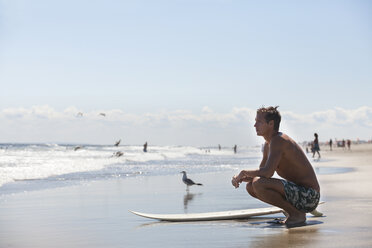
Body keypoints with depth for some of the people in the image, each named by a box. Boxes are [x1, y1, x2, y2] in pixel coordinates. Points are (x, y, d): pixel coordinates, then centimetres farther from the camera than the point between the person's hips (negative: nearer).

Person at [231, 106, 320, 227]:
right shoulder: (268, 144, 13)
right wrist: (242, 177, 0)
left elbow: (267, 172, -30)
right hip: (297, 191, 10)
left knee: (258, 184, -27)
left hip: (308, 196, -10)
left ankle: (297, 214, -10)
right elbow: (261, 172, 20)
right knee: (250, 187, 10)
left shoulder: (278, 141, -18)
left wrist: (244, 172, -13)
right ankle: (294, 211, 10)